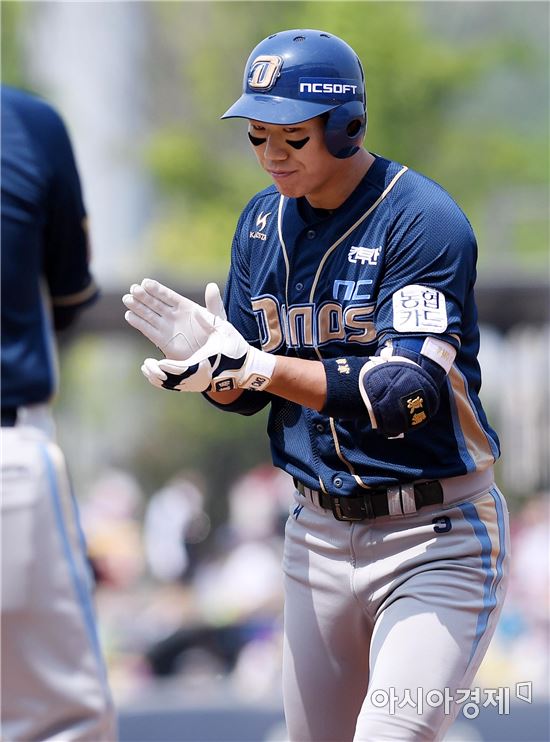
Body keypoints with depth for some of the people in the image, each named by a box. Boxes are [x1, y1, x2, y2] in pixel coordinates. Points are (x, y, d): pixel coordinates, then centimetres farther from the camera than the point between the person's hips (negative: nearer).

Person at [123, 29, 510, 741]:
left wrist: (257, 365, -31)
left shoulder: (424, 221, -16)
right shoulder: (263, 222, 6)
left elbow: (408, 394, -24)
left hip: (436, 538, -6)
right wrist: (201, 352, -13)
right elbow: (245, 393, 10)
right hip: (319, 532, 7)